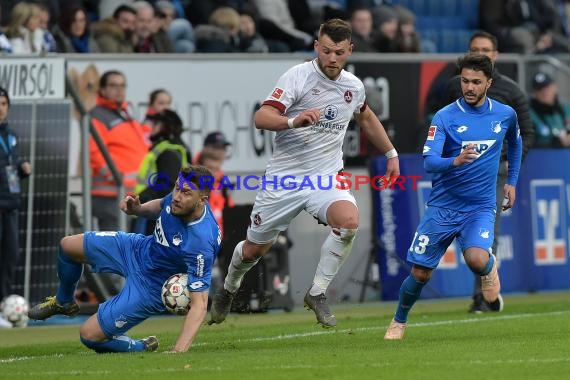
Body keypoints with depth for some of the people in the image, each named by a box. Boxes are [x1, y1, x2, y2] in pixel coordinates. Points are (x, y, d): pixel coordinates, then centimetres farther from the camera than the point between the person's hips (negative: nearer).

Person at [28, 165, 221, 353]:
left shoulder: (201, 243, -40)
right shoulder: (177, 201, -20)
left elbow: (199, 304, -37)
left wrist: (179, 351, -47)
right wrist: (137, 209, -13)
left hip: (151, 287, -7)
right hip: (140, 248, 7)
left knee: (89, 335, -8)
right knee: (67, 245, 15)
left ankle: (141, 347, 20)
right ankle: (63, 302, 45)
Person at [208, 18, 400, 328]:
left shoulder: (353, 87, 3)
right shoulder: (298, 76, -14)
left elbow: (366, 118, 27)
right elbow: (261, 118, -25)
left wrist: (391, 154, 31)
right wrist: (294, 121, -42)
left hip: (326, 177, 3)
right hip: (285, 176, -3)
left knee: (349, 221, -29)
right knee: (254, 249, 8)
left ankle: (317, 293, -11)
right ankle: (229, 289, 44)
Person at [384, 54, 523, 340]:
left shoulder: (505, 114, 1)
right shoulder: (444, 117, -9)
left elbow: (515, 144, 25)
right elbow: (429, 162, -19)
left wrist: (511, 181, 21)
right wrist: (455, 161, -38)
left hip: (480, 207, 1)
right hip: (442, 206, 0)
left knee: (476, 259, -27)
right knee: (420, 273, 1)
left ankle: (490, 269, 10)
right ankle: (399, 322, 29)